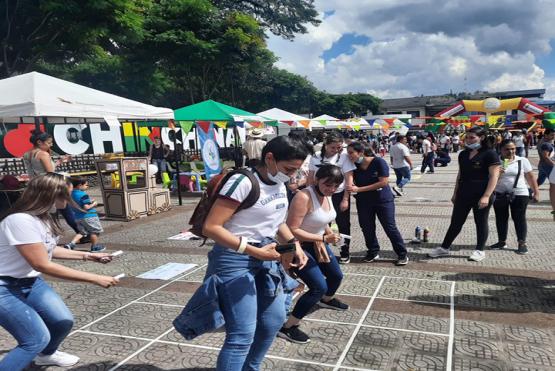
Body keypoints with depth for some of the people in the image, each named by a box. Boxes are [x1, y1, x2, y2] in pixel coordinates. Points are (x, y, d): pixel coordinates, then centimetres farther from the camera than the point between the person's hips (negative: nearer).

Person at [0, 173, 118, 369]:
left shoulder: (42, 217, -1)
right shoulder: (21, 220, -30)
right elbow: (43, 265, -30)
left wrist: (86, 255, 6)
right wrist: (95, 278, -30)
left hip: (30, 282, 9)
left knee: (63, 321, 8)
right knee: (37, 338, -13)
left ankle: (46, 355, 38)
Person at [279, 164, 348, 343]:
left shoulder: (327, 195, -2)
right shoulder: (304, 197, -30)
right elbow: (292, 230, -32)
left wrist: (329, 234, -4)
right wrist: (324, 238, -32)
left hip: (317, 243, 9)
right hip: (299, 247, -9)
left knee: (336, 275, 24)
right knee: (319, 287, -17)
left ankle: (326, 300, 58)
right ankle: (287, 327, -5)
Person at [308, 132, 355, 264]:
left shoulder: (344, 157, -10)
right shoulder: (316, 157, -2)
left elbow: (349, 178, -11)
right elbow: (311, 178, 7)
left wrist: (345, 199, -14)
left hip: (339, 195, -2)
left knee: (343, 225, 8)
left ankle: (345, 252, 23)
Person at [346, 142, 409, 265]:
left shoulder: (379, 162, -17)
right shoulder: (354, 166, -3)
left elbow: (384, 182, -23)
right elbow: (353, 183, 9)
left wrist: (359, 189, -25)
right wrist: (352, 188, -17)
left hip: (383, 200, -4)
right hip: (364, 202, 5)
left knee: (390, 227, 0)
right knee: (367, 228, 8)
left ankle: (402, 254, 13)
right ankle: (373, 252, 26)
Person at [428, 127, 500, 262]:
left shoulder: (490, 154, -9)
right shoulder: (463, 154, 10)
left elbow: (494, 176, -13)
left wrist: (486, 196, -21)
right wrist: (455, 193, 15)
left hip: (481, 195, -6)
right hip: (463, 194, 6)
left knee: (481, 223, 8)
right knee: (456, 222, 10)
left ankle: (480, 250, 21)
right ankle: (444, 248, 17)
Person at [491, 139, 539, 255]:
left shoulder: (522, 161, 0)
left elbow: (530, 177, 5)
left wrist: (536, 192, 2)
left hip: (519, 194, -2)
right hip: (499, 194, 2)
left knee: (519, 218, 2)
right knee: (501, 218, 10)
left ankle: (522, 243, 11)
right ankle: (502, 241, 22)